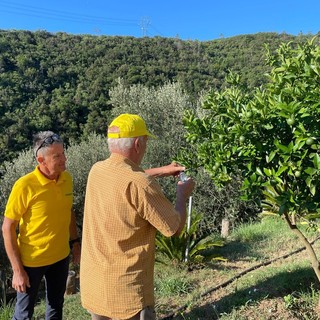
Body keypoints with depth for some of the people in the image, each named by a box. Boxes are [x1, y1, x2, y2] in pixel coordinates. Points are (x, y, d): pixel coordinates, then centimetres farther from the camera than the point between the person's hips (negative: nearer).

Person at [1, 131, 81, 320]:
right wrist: (17, 269, -15)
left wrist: (75, 243, 9)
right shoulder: (24, 186, -23)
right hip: (32, 261, -4)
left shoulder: (67, 178, -7)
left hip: (61, 257, 4)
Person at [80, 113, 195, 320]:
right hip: (126, 290, -7)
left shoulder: (97, 171, -3)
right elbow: (175, 228, -13)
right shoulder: (141, 184, -25)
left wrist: (161, 171, 22)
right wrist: (183, 195, 4)